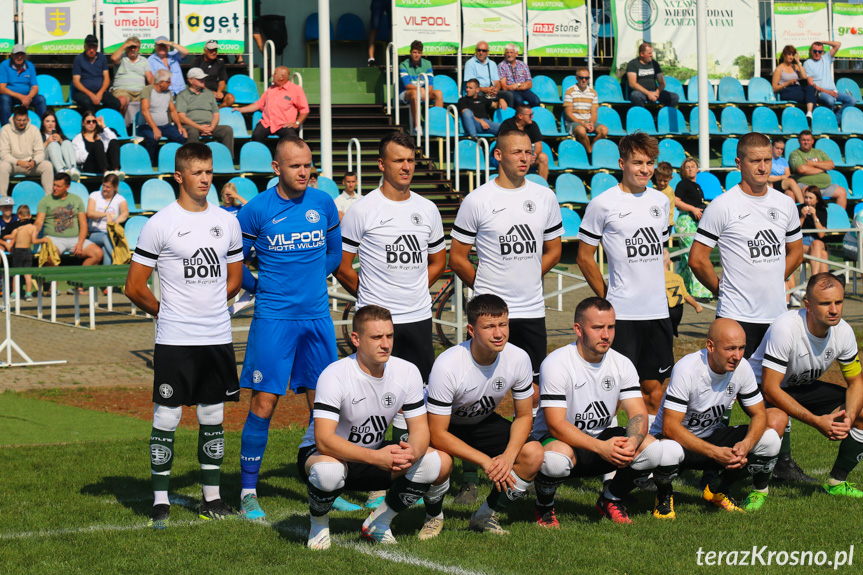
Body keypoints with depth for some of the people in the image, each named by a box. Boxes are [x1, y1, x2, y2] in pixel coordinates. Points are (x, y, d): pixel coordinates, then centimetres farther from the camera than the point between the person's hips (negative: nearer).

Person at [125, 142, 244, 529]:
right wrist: (167, 312, 7)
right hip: (174, 340, -4)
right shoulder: (160, 224, -6)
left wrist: (209, 307, 13)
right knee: (167, 417, -2)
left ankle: (212, 497, 19)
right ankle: (160, 501, 5)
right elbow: (135, 287, -3)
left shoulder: (226, 222, 8)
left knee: (213, 417, 10)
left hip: (218, 338, 4)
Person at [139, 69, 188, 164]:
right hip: (148, 126, -5)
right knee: (153, 138, -39)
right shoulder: (147, 90, -5)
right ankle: (152, 164, -22)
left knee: (182, 137, -24)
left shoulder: (168, 92, 16)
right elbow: (145, 110, -17)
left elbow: (173, 111, 16)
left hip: (166, 125, 5)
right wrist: (155, 128, -28)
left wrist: (179, 125, -4)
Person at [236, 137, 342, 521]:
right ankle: (248, 492, 3)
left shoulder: (323, 204, 5)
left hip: (317, 317, 3)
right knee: (263, 403, -5)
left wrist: (310, 282, 11)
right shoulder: (258, 209, -5)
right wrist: (261, 289, 2)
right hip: (273, 319, -3)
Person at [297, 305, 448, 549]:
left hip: (375, 453, 5)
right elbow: (324, 440, -34)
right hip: (328, 454, -5)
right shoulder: (335, 376, -26)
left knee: (440, 463, -17)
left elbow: (420, 427, -7)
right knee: (327, 470, -42)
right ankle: (319, 524, -6)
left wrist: (413, 452, -33)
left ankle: (379, 522, 4)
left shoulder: (407, 372, -10)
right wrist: (376, 457, -45)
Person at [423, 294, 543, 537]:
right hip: (444, 425, -4)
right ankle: (433, 516, -2)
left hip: (483, 422, 4)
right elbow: (438, 434, -29)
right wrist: (486, 462, -33)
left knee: (534, 454, -20)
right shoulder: (446, 366, -33)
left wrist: (508, 456, -25)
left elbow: (524, 415, -7)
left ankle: (487, 516, 3)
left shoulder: (518, 358, -20)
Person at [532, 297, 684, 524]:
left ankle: (611, 500, 7)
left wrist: (631, 443, -31)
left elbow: (638, 413, -7)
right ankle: (544, 507, -6)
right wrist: (600, 448, -37)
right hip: (562, 439, -5)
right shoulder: (556, 364, -18)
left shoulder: (622, 364, -1)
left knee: (663, 452, -19)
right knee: (556, 459, -41)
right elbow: (556, 424, -24)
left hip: (603, 437, 5)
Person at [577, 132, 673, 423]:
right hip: (621, 312, -5)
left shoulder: (661, 201, 11)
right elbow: (585, 257, 0)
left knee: (654, 384, 8)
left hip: (658, 309, 5)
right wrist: (605, 297, 1)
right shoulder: (603, 204, -5)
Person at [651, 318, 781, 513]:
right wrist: (715, 452, -39)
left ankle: (717, 490, 6)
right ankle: (664, 492, -2)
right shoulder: (687, 369, -26)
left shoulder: (742, 368, -10)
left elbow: (759, 414, -3)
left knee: (769, 440, -17)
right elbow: (670, 427, -31)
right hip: (676, 439, -5)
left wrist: (746, 444, -26)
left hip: (711, 436, 5)